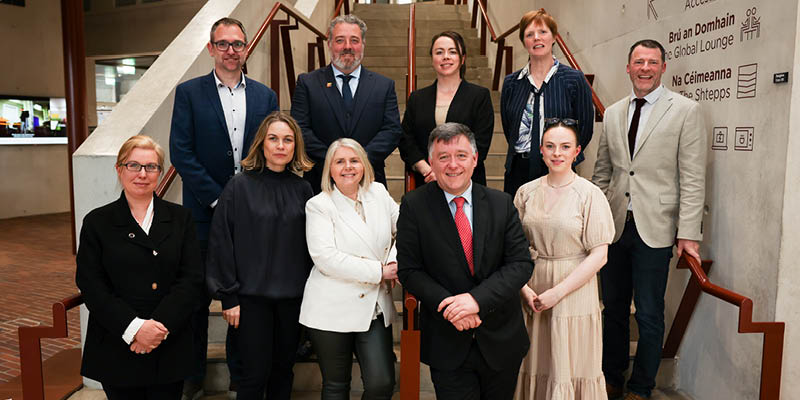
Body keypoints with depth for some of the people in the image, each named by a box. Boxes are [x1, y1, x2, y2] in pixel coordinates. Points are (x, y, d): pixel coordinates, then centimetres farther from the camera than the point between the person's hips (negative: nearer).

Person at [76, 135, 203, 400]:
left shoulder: (180, 218, 3)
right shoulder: (97, 222, 1)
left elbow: (193, 279, -3)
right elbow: (91, 286, -5)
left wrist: (160, 324, -15)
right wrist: (133, 328, -16)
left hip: (170, 348, 1)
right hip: (116, 352, -1)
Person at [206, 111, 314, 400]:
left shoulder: (302, 189, 4)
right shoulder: (240, 186, -6)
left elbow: (310, 244, 8)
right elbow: (222, 243, -5)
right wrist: (228, 297, -7)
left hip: (293, 296, 3)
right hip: (252, 295, -3)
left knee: (283, 370, 14)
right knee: (256, 373, 2)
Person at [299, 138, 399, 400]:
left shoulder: (378, 193, 8)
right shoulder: (319, 205, -5)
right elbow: (326, 258, -16)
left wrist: (396, 260, -4)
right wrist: (379, 271, -16)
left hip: (376, 309, 3)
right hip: (333, 311, -3)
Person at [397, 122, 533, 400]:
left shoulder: (502, 204, -1)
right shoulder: (414, 206, -6)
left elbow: (521, 263, -6)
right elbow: (409, 270, -7)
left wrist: (477, 299, -20)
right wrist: (447, 305, -21)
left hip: (501, 339, 3)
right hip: (447, 345, -2)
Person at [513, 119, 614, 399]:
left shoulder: (589, 194, -8)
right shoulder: (526, 192, 2)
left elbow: (599, 255, -10)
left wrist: (557, 292, -14)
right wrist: (525, 289, -8)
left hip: (574, 292, -3)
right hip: (532, 294, 3)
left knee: (570, 366, 6)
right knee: (534, 364, 12)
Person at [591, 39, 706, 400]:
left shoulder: (685, 111, -4)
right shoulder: (613, 114, 11)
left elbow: (693, 178, -7)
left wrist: (688, 232, -12)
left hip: (654, 229, -4)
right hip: (614, 225, 4)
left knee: (649, 316, 5)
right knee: (613, 309, 14)